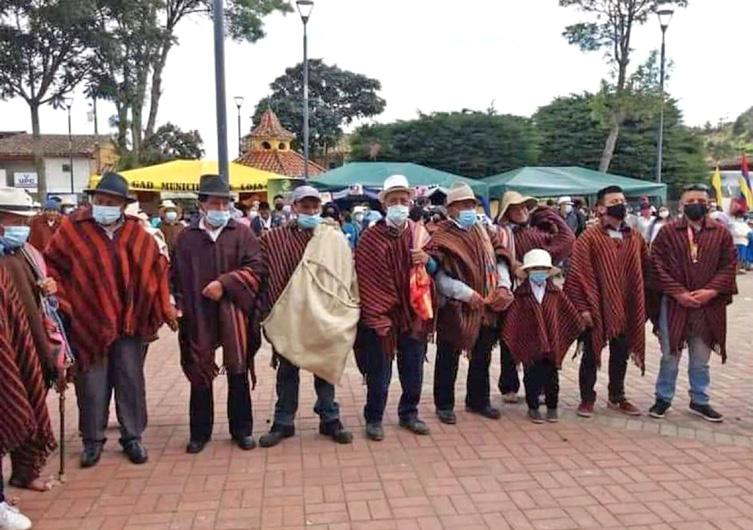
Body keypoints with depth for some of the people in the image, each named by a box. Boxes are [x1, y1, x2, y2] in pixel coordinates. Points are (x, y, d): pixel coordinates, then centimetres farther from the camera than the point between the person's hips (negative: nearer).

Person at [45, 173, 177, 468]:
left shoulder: (137, 234, 2)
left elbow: (157, 269, 7)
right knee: (92, 384, 8)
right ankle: (93, 440, 25)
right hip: (88, 321, -1)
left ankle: (132, 437, 24)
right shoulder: (73, 229, -3)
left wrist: (165, 308, 3)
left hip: (129, 322, 1)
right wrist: (62, 301, -8)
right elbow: (51, 264, 3)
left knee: (131, 381, 10)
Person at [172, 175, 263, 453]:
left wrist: (224, 283, -15)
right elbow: (177, 276, 9)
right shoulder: (187, 237, 6)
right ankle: (200, 432, 24)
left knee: (238, 373, 8)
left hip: (233, 313, -1)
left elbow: (254, 269, -6)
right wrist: (181, 306, -2)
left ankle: (242, 429, 22)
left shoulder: (242, 233, 2)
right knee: (199, 373, 9)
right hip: (198, 315, 1)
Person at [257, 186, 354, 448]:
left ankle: (330, 419, 26)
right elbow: (266, 278, -4)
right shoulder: (274, 239, -3)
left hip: (324, 316, 1)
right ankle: (283, 422, 24)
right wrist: (268, 312, -9)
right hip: (288, 317, -1)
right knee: (287, 370, 11)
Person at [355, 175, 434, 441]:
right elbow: (363, 277, -6)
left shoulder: (419, 233, 6)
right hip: (381, 314, -3)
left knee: (413, 369, 13)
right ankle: (374, 418, 20)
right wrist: (376, 314, -10)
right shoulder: (371, 237, -6)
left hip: (413, 312, 4)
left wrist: (428, 260, -10)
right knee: (379, 372, 5)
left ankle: (409, 413, 30)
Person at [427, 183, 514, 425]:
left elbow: (499, 260, 11)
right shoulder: (442, 237, -9)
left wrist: (503, 285, -7)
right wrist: (467, 293, -22)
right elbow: (438, 276, -16)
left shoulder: (484, 232, 12)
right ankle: (444, 405, 20)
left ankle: (478, 400, 34)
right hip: (454, 308, -6)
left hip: (487, 307, 6)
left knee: (481, 358, 17)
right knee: (448, 359, 5)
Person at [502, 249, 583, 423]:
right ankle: (533, 408, 20)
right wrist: (511, 339, -8)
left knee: (551, 376, 10)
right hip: (529, 344, -2)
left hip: (552, 344, 3)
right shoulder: (520, 294, -5)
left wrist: (578, 326, 12)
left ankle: (552, 407, 24)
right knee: (532, 378, 6)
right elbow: (511, 318, -6)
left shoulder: (555, 293, 4)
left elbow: (569, 312, 12)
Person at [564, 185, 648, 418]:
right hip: (597, 309, -5)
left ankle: (617, 397, 32)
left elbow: (645, 270, 14)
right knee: (591, 355, 6)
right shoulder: (589, 238, -9)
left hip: (626, 309, 5)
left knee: (621, 354, 15)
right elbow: (577, 274, -12)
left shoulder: (635, 238, 7)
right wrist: (583, 307, -15)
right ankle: (587, 399, 19)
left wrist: (642, 304, 10)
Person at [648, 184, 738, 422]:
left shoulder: (721, 233, 3)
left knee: (700, 360, 14)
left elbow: (729, 266, 0)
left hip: (708, 307, 2)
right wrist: (678, 293, -15)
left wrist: (711, 291, -14)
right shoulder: (668, 231, -3)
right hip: (674, 305, -2)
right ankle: (663, 398, 24)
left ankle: (700, 401, 30)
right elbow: (657, 266, -7)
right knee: (670, 357, 9)